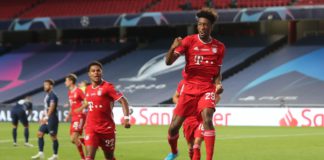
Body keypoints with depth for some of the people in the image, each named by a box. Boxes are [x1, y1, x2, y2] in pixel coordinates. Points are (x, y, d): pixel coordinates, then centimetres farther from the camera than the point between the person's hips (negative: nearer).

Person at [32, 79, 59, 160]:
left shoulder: (53, 95, -13)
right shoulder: (47, 95, 16)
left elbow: (51, 107, -22)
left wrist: (46, 117, -28)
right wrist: (43, 117, 21)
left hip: (52, 119, -10)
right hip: (47, 119, 10)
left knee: (53, 136, -2)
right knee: (40, 134, 5)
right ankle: (41, 153, 7)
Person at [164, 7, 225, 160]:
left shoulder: (219, 47, 2)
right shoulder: (189, 41, -5)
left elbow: (217, 72, 12)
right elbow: (168, 62, -12)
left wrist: (219, 84, -9)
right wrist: (173, 48, -32)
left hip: (207, 89, 0)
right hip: (189, 88, 0)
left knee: (207, 119, -27)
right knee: (174, 127, 1)